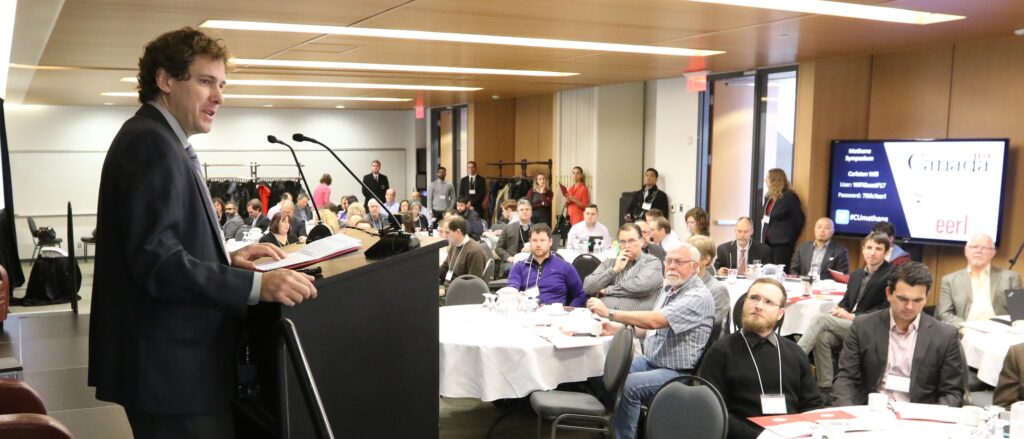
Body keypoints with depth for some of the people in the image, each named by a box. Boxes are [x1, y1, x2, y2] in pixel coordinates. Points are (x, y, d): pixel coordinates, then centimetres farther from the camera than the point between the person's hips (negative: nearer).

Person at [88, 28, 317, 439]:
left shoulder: (158, 141, 17)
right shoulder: (151, 142, -16)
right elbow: (157, 261, -24)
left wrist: (227, 258, 8)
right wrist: (257, 285, -27)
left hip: (174, 358, 11)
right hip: (173, 366, -11)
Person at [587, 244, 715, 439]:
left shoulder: (698, 297, -20)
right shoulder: (669, 288, 9)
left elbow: (655, 321, -31)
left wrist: (610, 312, -30)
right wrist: (618, 328, 0)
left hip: (677, 372, -9)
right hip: (649, 360, 9)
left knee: (628, 386, -27)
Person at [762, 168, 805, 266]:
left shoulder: (790, 196, -10)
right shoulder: (768, 196, 12)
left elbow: (799, 220, -7)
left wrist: (789, 238, -1)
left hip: (782, 243, -7)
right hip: (768, 242, 7)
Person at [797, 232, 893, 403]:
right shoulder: (856, 275, 20)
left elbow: (886, 311, -10)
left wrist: (852, 316, -15)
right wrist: (839, 309, -6)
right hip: (847, 325, 6)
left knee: (821, 319, -25)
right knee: (822, 337, -25)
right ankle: (825, 389, -19)